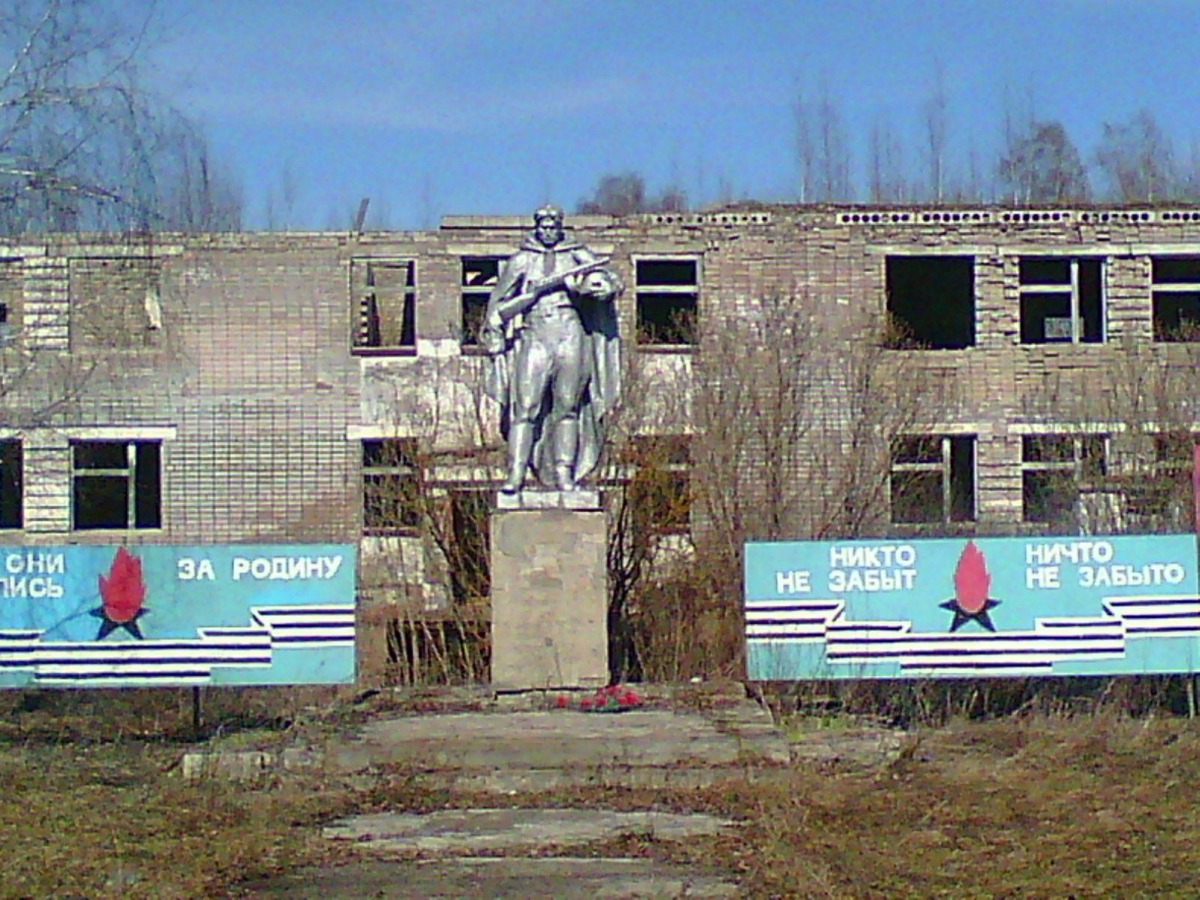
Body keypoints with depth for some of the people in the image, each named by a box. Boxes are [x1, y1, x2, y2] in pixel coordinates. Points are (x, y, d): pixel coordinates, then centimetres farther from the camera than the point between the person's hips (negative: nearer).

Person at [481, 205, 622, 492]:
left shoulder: (577, 256, 13)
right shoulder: (521, 261, 14)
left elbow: (612, 283, 6)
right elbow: (498, 301, 16)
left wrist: (598, 284, -15)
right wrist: (494, 337, 9)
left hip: (571, 334, 1)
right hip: (534, 335, -1)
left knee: (567, 407, 1)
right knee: (525, 408, -9)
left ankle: (564, 473, 4)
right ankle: (516, 473, -12)